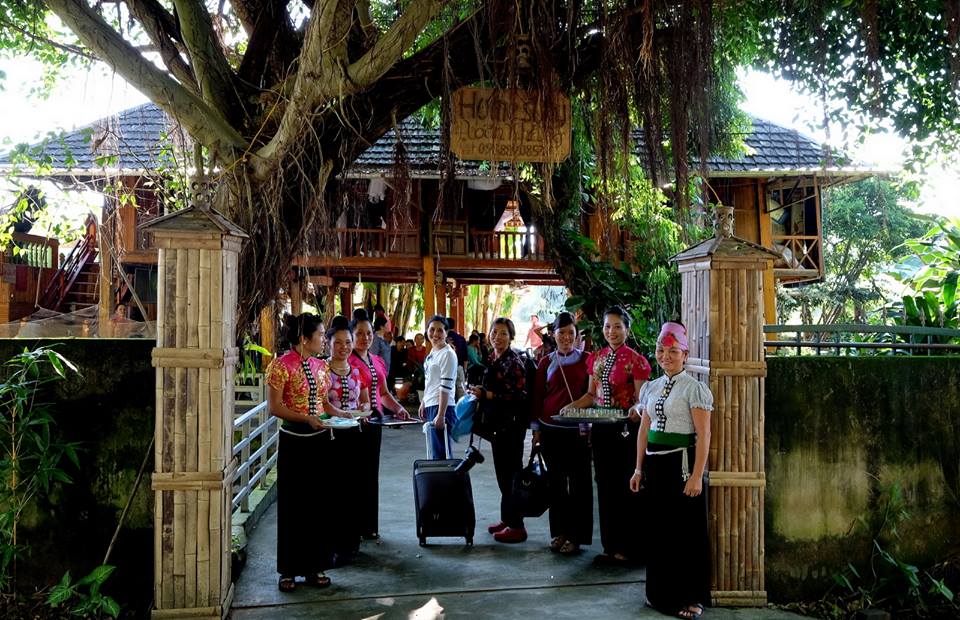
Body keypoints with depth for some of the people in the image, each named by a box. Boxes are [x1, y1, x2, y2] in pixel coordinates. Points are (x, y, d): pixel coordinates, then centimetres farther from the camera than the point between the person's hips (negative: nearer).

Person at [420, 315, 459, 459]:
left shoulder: (447, 354, -14)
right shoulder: (432, 353, 13)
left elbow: (446, 387, -18)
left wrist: (441, 414, -21)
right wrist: (423, 402, 22)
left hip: (442, 407, -9)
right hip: (430, 406, 9)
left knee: (441, 453, -5)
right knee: (434, 451, 13)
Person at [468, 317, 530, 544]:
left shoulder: (513, 361, -14)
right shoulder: (492, 359, 11)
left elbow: (518, 395, -20)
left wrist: (486, 394, -21)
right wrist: (478, 392, 4)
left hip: (512, 423, -8)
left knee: (511, 471, -4)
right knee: (502, 471, 14)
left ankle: (517, 526, 3)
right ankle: (506, 518, 24)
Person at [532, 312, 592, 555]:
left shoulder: (586, 360, 1)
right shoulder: (546, 363, 7)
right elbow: (538, 396, 10)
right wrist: (536, 428, 8)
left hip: (578, 430, -2)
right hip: (551, 430, 3)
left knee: (579, 482, -1)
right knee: (556, 481, 9)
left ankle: (576, 535, 7)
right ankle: (559, 531, 20)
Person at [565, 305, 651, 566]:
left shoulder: (635, 360, -8)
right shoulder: (597, 358, 11)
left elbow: (641, 400, -10)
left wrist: (635, 413, -30)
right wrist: (571, 407, 2)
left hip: (625, 428, -7)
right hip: (600, 427, 7)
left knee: (624, 488, -1)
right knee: (605, 486, 11)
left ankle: (625, 549, 8)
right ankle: (609, 546, 21)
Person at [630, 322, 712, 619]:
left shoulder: (694, 388, -8)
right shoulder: (650, 388, 11)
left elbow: (703, 435, -11)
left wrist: (697, 475, -16)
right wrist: (639, 469, 12)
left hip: (681, 462, -6)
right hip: (654, 463, 6)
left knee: (686, 530, 1)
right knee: (659, 528, 12)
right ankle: (662, 592, 27)